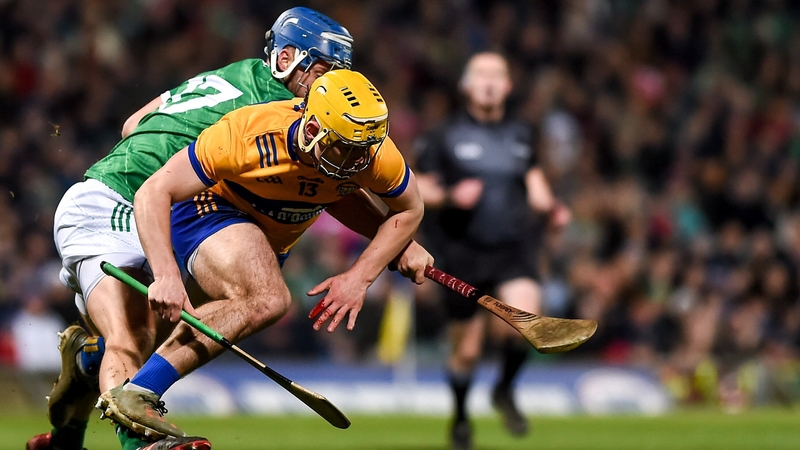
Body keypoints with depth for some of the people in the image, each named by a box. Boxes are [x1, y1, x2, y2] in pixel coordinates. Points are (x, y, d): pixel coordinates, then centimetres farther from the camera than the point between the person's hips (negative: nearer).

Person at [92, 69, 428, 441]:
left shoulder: (374, 151, -25)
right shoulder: (246, 134, -36)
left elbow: (409, 210, -5)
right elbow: (153, 193, -33)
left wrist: (359, 277, -18)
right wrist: (166, 276, -46)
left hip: (275, 238, 7)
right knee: (268, 299, -33)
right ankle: (135, 393, -36)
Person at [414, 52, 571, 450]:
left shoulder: (520, 135, 10)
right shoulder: (446, 136, 0)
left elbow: (533, 180, 22)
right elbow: (418, 188, 1)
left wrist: (550, 207, 2)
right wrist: (450, 197, -19)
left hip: (513, 250, 2)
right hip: (463, 253, -2)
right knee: (466, 351, 4)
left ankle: (505, 390, 1)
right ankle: (460, 416, 31)